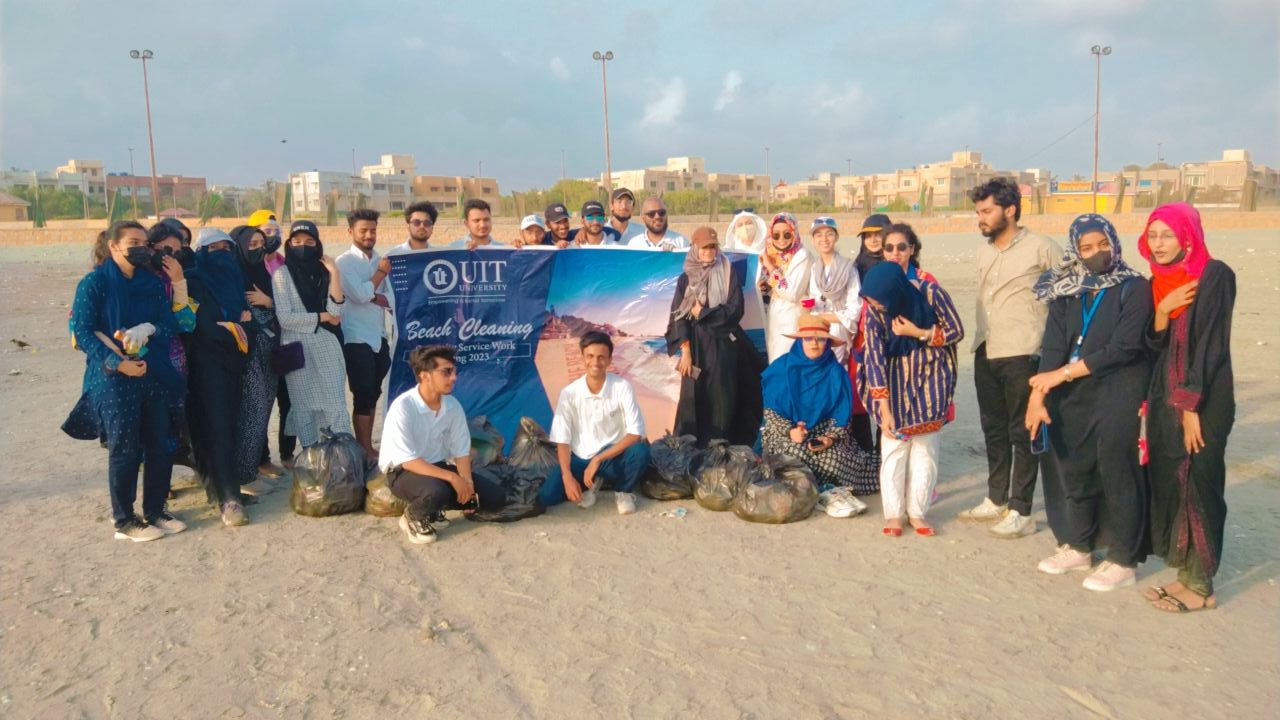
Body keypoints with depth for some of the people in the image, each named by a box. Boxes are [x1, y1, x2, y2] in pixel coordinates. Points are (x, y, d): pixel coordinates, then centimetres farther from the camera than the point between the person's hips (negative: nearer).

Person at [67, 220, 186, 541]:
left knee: (159, 446, 8)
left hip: (154, 375, 5)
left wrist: (149, 328, -16)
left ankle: (155, 511, 22)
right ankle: (124, 520, 13)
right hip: (114, 379, -5)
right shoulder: (94, 283, -4)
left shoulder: (152, 283, 12)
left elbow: (170, 323, 6)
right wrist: (117, 362, -20)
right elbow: (82, 331, -10)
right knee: (125, 449, 0)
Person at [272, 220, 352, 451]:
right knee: (304, 406, 4)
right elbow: (285, 318, -11)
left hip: (327, 346, 2)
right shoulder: (282, 274, -1)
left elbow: (335, 311, -6)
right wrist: (322, 317, -5)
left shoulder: (323, 272, 9)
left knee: (336, 403, -2)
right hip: (298, 348, -2)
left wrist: (334, 274, -11)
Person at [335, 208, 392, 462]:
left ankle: (367, 446, 21)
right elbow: (359, 295, -18)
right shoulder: (344, 262, -5)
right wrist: (381, 272, -7)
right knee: (363, 395, -3)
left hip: (379, 336, 5)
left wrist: (373, 296, -15)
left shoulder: (382, 260, 9)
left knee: (373, 394, 11)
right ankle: (365, 450, 5)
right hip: (356, 338, -5)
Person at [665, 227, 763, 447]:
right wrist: (685, 351, -9)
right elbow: (679, 315, 0)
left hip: (724, 346, -1)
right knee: (694, 399, -1)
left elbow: (735, 310, -5)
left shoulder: (730, 275, 5)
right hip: (696, 346, 1)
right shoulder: (686, 278, 7)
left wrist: (702, 313, -6)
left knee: (723, 401, -2)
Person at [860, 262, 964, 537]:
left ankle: (917, 511, 15)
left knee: (926, 448, 4)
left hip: (931, 381, 0)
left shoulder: (931, 293, -22)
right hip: (896, 384, 0)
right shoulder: (874, 311, -21)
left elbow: (956, 331, -8)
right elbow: (875, 360, -20)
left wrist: (919, 333, -23)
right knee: (893, 448, -1)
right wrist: (884, 410, -24)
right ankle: (894, 513, 10)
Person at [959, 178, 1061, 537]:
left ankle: (1021, 512, 9)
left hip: (1022, 355, -7)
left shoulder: (1042, 249, -8)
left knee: (1022, 434, 1)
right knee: (994, 430, 15)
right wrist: (979, 338, 15)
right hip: (985, 353, 7)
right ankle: (996, 500, 26)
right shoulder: (984, 251, 12)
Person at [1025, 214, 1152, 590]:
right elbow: (1052, 347, -2)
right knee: (1073, 468, 9)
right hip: (1073, 396, 4)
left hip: (1119, 394, -4)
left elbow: (1123, 347, -15)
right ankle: (1078, 546, 26)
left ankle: (1122, 560, 10)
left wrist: (1063, 373, -14)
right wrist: (1038, 395, -14)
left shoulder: (1134, 288, -6)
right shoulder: (1066, 292, 6)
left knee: (1116, 471, -4)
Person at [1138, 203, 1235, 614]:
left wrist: (1191, 406, -17)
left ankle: (1201, 586, 8)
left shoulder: (1215, 275, -10)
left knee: (1199, 487, -2)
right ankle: (1185, 574, 20)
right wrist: (1161, 312, -11)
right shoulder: (1158, 282, 11)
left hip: (1203, 400, -7)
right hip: (1166, 398, 7)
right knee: (1168, 485, 9)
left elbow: (1210, 343, -15)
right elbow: (1156, 345, 9)